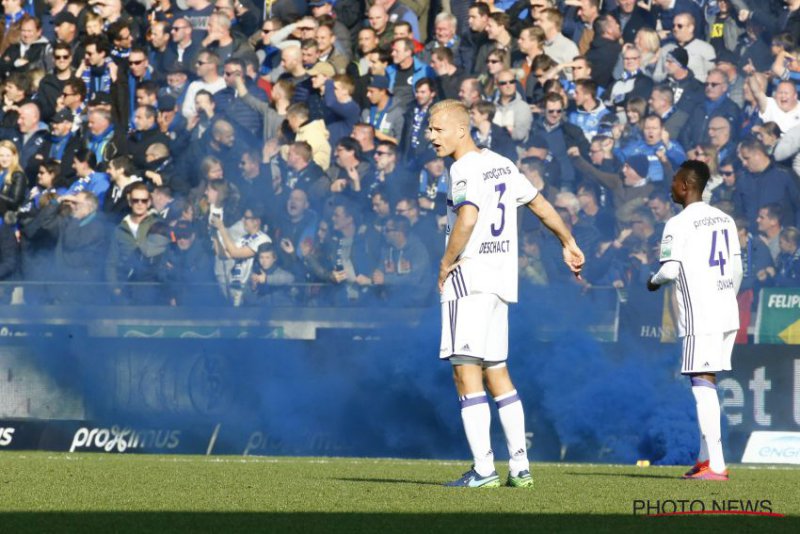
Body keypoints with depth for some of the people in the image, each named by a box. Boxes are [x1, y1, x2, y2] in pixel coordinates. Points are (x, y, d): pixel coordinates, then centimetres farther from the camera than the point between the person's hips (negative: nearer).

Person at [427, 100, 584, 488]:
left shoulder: (465, 169, -12)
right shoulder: (501, 164, 15)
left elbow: (467, 219, -27)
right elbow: (539, 204, 25)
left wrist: (446, 262, -14)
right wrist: (568, 243, 37)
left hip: (470, 277, -9)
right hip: (501, 275, 9)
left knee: (466, 372, -10)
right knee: (496, 372, 15)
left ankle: (483, 469, -16)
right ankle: (520, 466, 15)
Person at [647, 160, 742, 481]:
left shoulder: (679, 225, -9)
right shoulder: (724, 220, 14)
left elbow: (671, 269, -15)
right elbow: (737, 268, 15)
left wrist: (654, 281, 6)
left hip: (700, 317, -8)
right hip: (727, 313, 8)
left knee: (702, 383, -8)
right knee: (706, 384, 15)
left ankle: (716, 465, -15)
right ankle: (706, 458, 17)